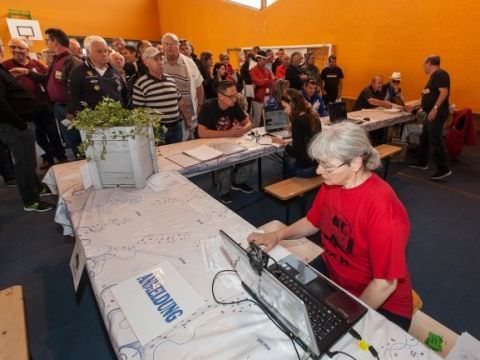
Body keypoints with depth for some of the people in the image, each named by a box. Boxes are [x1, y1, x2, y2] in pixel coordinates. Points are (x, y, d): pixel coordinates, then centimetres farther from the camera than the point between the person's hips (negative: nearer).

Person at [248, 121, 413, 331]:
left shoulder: (382, 207, -30)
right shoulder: (332, 183, -9)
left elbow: (385, 284, -24)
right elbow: (313, 222, 8)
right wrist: (278, 235, -6)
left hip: (380, 304, -5)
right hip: (330, 271, 6)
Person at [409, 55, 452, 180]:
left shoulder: (440, 74, -12)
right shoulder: (434, 76, 18)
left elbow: (444, 92, -22)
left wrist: (435, 109, -28)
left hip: (437, 113, -10)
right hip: (431, 113, 10)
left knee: (435, 141, -10)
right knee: (424, 138, 17)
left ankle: (443, 170, -5)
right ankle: (422, 163, 29)